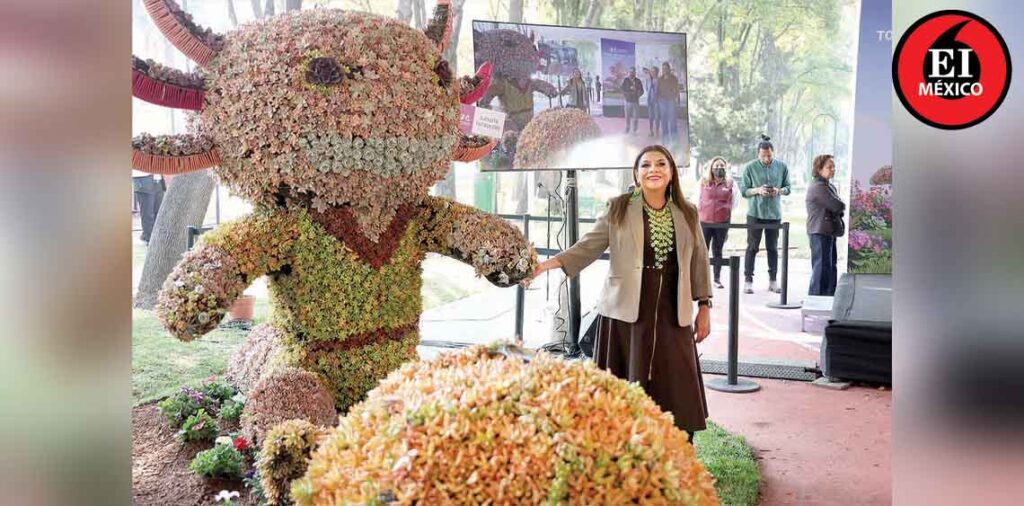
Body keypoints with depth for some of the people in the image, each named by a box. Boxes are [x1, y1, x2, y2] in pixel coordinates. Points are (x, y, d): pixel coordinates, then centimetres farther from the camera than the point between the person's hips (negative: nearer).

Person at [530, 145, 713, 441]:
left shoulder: (687, 214, 9)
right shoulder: (619, 209, 2)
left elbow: (699, 262, 13)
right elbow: (589, 247, -3)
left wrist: (704, 307, 11)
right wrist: (549, 263, -16)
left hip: (672, 315, 2)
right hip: (627, 312, -2)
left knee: (675, 393, 3)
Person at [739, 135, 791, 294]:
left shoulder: (782, 167, 3)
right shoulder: (750, 167, -5)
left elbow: (787, 188, 8)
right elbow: (743, 190, -3)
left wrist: (779, 191, -13)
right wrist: (757, 190, -20)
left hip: (774, 213, 3)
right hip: (755, 213, -2)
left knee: (773, 248, 8)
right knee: (752, 247, 0)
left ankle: (772, 280, 16)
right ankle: (748, 280, 5)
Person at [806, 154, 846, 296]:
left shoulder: (829, 186, 19)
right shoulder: (818, 186, -15)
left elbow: (838, 207, 16)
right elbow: (837, 206, -19)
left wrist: (839, 209, -6)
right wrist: (843, 206, 1)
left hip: (829, 231, 10)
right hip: (820, 232, -10)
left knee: (830, 266, 15)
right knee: (822, 266, -8)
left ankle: (829, 296, 23)